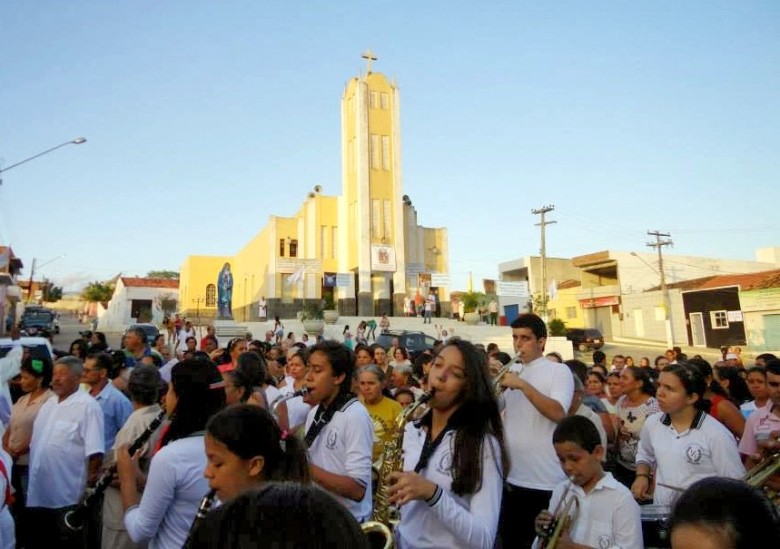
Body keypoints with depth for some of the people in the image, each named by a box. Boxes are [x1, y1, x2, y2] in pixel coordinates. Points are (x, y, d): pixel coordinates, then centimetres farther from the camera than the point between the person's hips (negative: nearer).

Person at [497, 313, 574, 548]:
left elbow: (558, 413, -20)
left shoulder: (559, 371, -6)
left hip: (547, 482, -5)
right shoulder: (510, 371, 11)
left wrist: (522, 385, -24)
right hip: (511, 478, 6)